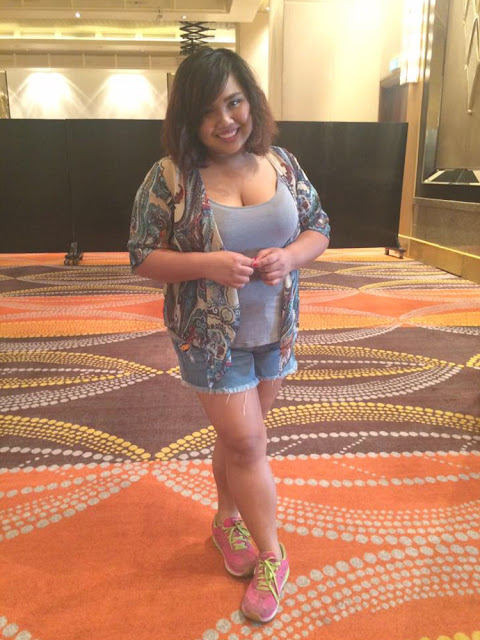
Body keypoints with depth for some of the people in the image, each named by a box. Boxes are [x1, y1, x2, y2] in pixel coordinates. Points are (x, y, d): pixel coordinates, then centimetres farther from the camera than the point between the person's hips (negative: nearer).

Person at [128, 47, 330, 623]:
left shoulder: (281, 162, 0)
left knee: (237, 433, 19)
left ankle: (227, 520, 44)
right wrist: (208, 264, -26)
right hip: (210, 336, -4)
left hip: (275, 331, 4)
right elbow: (142, 258, -9)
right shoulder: (168, 177, -12)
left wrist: (290, 256, -17)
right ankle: (272, 556, 25)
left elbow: (319, 229, 6)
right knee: (246, 442, 2)